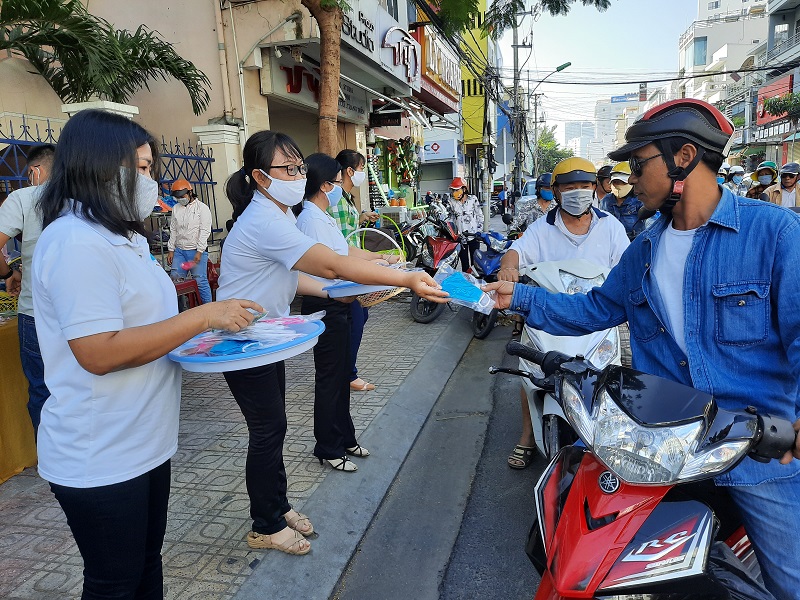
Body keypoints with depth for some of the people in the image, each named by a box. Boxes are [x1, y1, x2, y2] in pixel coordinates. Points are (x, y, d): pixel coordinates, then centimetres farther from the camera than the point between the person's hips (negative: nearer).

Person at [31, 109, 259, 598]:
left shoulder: (125, 237, 12)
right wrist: (205, 316, -24)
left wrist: (216, 322, 2)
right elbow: (99, 352, -28)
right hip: (100, 460, -9)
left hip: (143, 443, 9)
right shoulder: (75, 242, -21)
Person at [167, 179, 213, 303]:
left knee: (201, 281, -7)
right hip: (179, 251, 5)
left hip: (197, 251, -5)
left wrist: (199, 252, -15)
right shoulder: (176, 208, 13)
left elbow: (205, 231, -9)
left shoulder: (202, 208, -3)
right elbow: (173, 231, 17)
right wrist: (171, 250, 10)